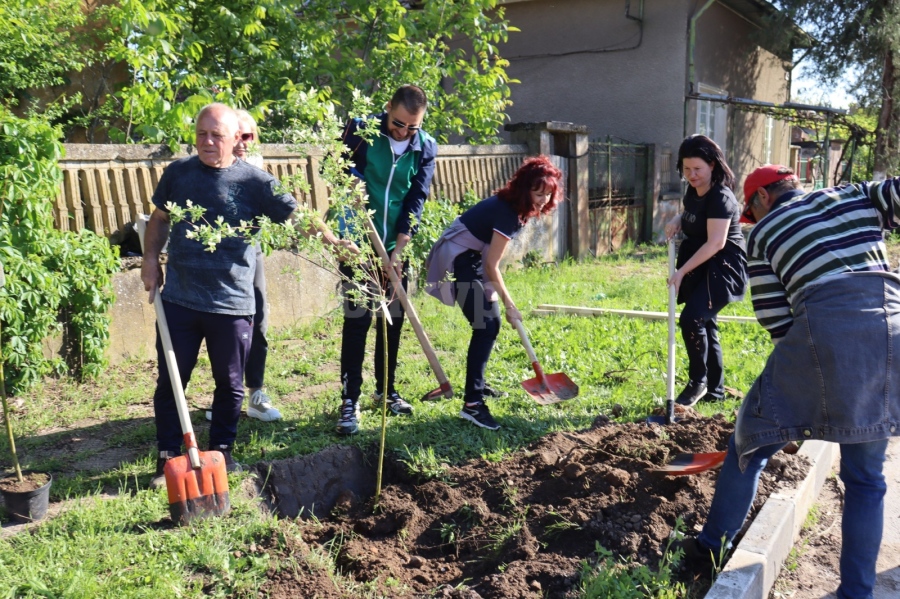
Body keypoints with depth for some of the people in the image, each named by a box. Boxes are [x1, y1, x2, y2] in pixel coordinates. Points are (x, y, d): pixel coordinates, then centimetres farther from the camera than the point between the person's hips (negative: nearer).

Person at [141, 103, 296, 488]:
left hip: (232, 304, -2)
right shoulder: (177, 173, 5)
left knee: (230, 384, 11)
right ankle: (167, 460, 24)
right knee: (170, 382, 9)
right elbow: (159, 218, 18)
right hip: (178, 300, 2)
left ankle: (221, 453, 31)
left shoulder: (254, 182, -5)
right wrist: (150, 259, 7)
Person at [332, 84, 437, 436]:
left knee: (394, 319, 10)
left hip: (396, 246, 3)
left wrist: (397, 252, -11)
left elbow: (416, 202, -4)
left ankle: (386, 390, 26)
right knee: (357, 318, -6)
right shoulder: (360, 130, -10)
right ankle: (350, 401, 1)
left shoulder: (426, 148, -2)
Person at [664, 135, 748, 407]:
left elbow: (715, 243, -26)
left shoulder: (720, 197, -20)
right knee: (704, 324, 12)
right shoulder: (693, 191, 7)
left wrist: (682, 271, -27)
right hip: (699, 266, 9)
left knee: (692, 319, -20)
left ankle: (698, 382, -2)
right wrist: (678, 221, 2)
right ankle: (715, 389, 23)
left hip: (723, 267, -9)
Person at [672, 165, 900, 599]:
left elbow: (774, 316, 9)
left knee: (751, 443, 15)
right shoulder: (857, 195, 19)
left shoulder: (763, 233, 13)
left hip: (825, 333, -3)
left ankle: (710, 547, 25)